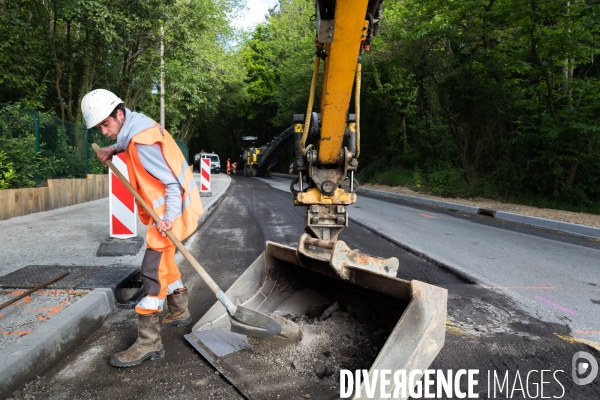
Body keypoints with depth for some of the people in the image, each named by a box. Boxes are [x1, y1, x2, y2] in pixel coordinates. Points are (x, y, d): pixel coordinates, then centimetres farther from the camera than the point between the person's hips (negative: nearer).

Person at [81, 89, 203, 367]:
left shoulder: (141, 141, -22)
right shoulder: (139, 125, 7)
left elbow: (172, 182, -24)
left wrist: (169, 218, -32)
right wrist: (115, 150, 11)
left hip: (172, 211, -11)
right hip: (167, 210, 11)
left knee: (152, 271, -11)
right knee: (163, 262, 21)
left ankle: (148, 343, -6)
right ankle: (180, 313, 38)